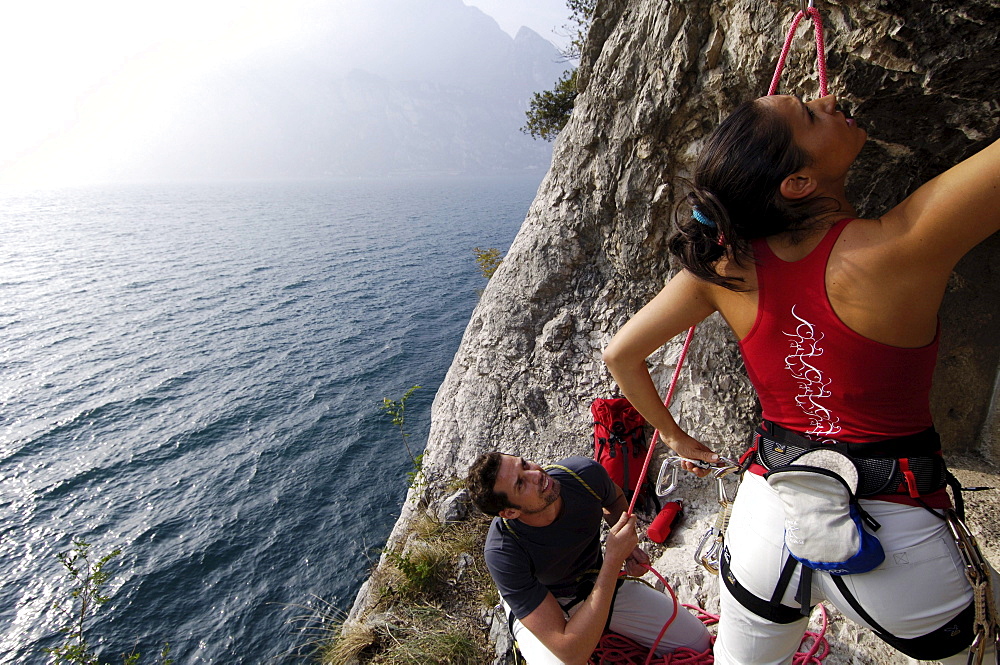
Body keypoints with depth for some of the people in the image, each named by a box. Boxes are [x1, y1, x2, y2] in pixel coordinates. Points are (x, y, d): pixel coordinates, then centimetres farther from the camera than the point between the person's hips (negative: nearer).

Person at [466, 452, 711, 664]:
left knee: (698, 641, 3)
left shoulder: (585, 473, -26)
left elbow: (615, 498, 3)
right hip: (541, 608, -4)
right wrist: (613, 560, -40)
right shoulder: (502, 553, -37)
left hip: (600, 584, 4)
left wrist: (629, 544, -14)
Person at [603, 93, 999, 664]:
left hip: (768, 518, 4)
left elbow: (621, 354, -3)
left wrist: (674, 436, 9)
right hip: (890, 532, -3)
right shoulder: (898, 250, -24)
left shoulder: (727, 266, -11)